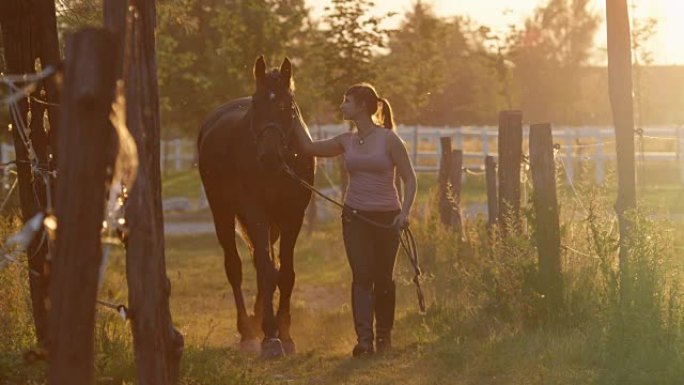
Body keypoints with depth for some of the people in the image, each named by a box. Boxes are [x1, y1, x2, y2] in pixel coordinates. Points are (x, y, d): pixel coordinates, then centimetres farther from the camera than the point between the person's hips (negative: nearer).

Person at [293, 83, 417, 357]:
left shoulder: (389, 139, -7)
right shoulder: (347, 142, 6)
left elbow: (409, 179, -5)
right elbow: (310, 147, 17)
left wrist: (405, 212, -18)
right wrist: (295, 115, 13)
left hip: (386, 218, -3)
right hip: (355, 217, 3)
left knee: (383, 278, 6)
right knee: (361, 277, -7)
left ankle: (384, 334, 24)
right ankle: (364, 339, -12)